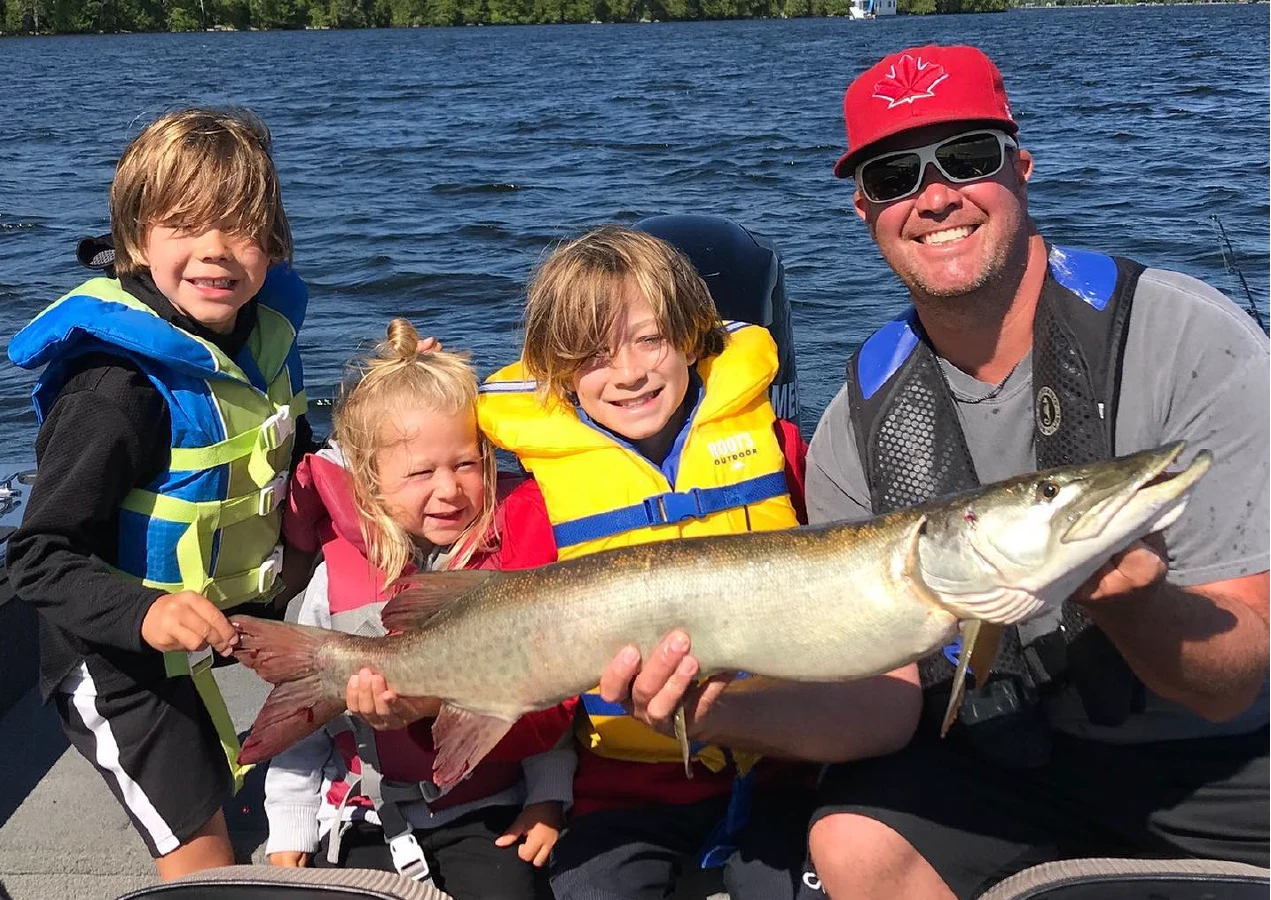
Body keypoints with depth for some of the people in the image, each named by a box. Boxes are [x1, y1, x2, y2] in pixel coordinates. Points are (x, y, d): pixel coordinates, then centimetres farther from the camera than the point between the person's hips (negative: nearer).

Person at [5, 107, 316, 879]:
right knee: (207, 871, 0)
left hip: (246, 605, 8)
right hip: (125, 658, -8)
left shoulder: (265, 328, -6)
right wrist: (143, 613, -43)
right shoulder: (120, 387, -29)